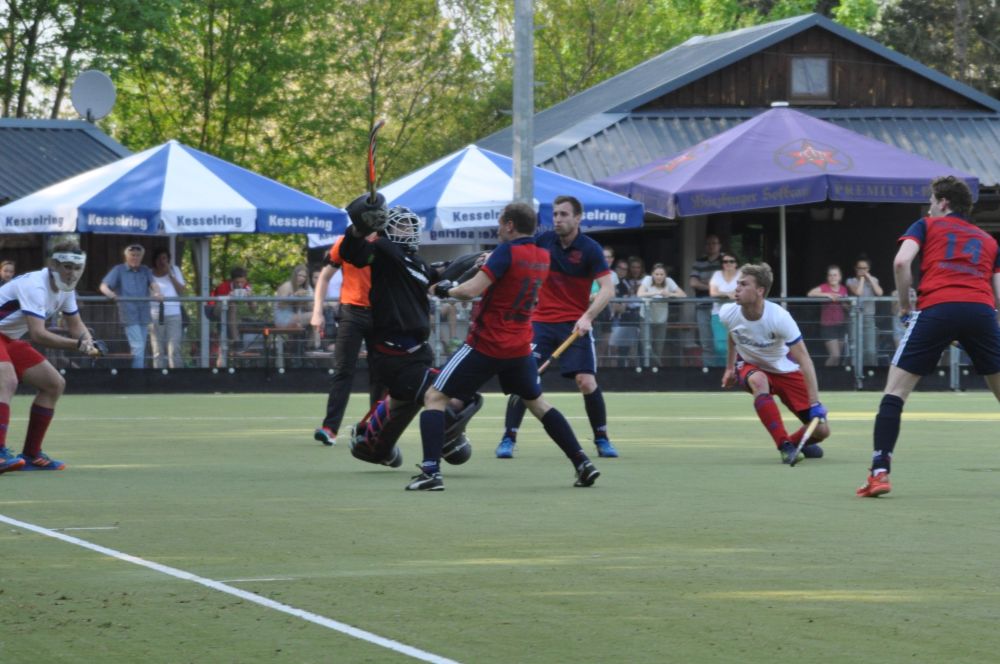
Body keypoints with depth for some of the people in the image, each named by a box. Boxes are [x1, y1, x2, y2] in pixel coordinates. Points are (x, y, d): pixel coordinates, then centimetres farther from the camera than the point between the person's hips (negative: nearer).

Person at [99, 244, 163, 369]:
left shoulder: (145, 271, 12)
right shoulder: (119, 270, 2)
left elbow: (153, 283, -5)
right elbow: (103, 285, -6)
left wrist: (157, 293, -28)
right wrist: (109, 293, -30)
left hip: (144, 315, 5)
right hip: (129, 315, -5)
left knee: (141, 348, 9)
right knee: (138, 347, -14)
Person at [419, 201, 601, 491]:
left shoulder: (507, 252, -16)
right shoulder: (543, 257, 5)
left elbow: (471, 290, -23)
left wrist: (446, 290, -5)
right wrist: (489, 261, 15)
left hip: (485, 345, -6)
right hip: (520, 347, 6)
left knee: (434, 398, 0)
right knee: (537, 403, 24)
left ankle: (431, 472, -14)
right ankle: (582, 464, 17)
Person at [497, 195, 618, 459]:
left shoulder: (590, 249, -10)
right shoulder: (543, 240, -1)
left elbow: (607, 289, -16)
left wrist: (588, 317, -30)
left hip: (576, 325, -2)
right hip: (541, 321, 2)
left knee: (586, 381, -10)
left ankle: (602, 439, 9)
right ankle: (508, 439, -1)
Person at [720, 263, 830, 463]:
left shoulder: (779, 317, -33)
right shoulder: (727, 313, -21)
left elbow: (804, 360, -32)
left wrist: (815, 404, -37)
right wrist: (730, 368, 17)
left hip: (784, 369, -1)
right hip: (750, 366, 1)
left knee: (821, 430, -8)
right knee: (759, 381, -39)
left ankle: (797, 441, 31)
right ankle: (785, 446, -28)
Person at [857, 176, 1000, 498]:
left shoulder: (927, 225, 20)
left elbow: (901, 262, 0)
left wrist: (905, 305, 10)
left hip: (936, 307, -2)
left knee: (895, 390, 4)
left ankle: (880, 472, -9)